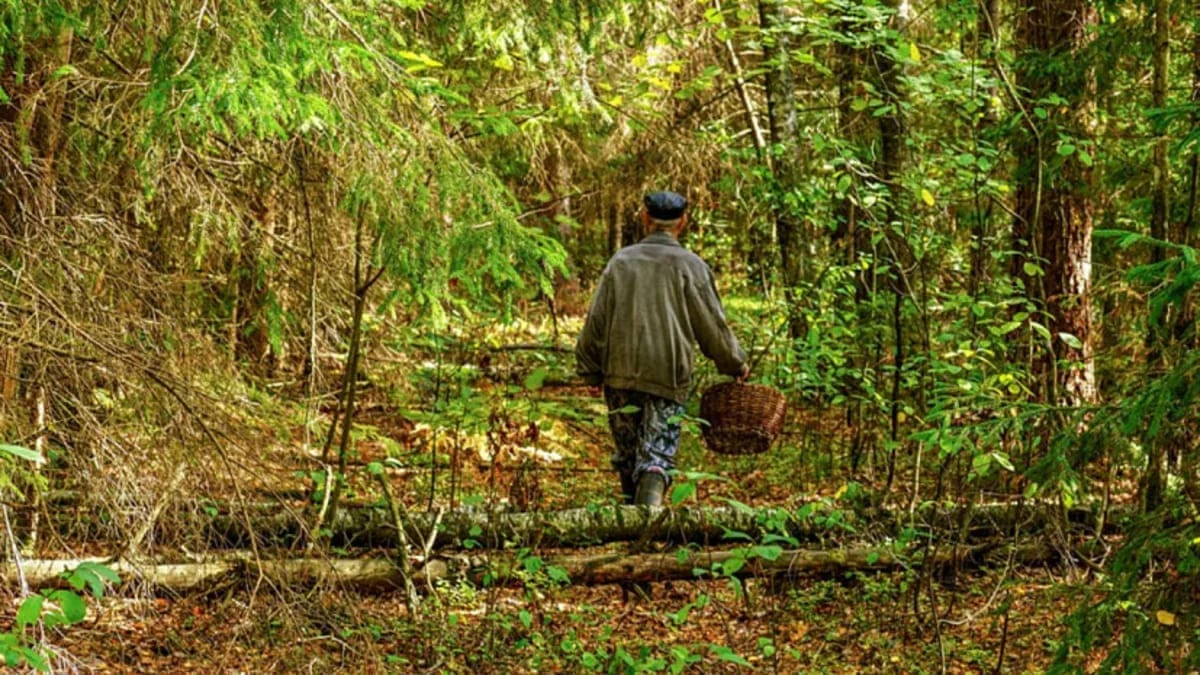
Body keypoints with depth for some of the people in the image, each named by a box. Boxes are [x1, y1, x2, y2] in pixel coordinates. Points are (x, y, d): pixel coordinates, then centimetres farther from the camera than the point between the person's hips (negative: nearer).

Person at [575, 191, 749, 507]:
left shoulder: (621, 261, 6)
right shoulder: (690, 266, -1)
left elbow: (596, 321, 6)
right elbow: (712, 326, 3)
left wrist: (589, 371, 15)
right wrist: (736, 365, 19)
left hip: (620, 376, 3)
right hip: (669, 378, -2)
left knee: (628, 457, 16)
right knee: (657, 456, -6)